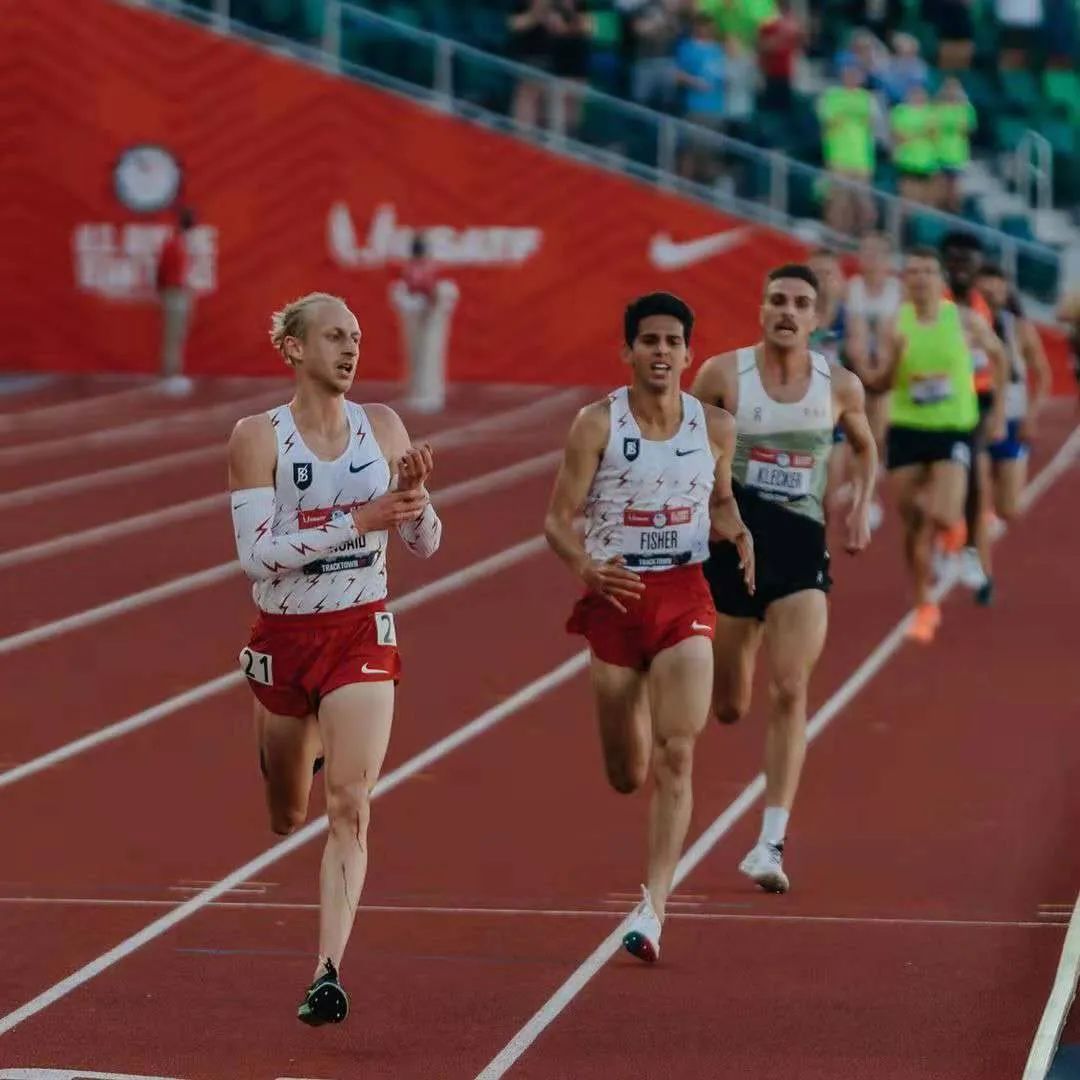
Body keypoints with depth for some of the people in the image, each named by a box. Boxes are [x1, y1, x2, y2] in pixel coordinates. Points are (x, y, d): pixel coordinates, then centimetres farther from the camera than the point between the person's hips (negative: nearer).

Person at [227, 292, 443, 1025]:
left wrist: (414, 497, -17)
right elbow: (255, 553, -18)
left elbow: (426, 545, 5)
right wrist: (357, 521, -25)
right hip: (284, 636, 0)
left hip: (363, 634, 0)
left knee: (350, 808, -16)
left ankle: (329, 973, -18)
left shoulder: (383, 428, -1)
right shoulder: (258, 437, -9)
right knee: (287, 817, 17)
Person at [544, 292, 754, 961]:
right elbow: (559, 518, -6)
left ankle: (655, 907, -15)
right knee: (627, 776, 9)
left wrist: (738, 534, -5)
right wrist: (586, 566, -26)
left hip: (685, 598, 1)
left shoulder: (715, 427, 1)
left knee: (677, 755, -16)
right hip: (616, 597, 0)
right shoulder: (597, 424, -7)